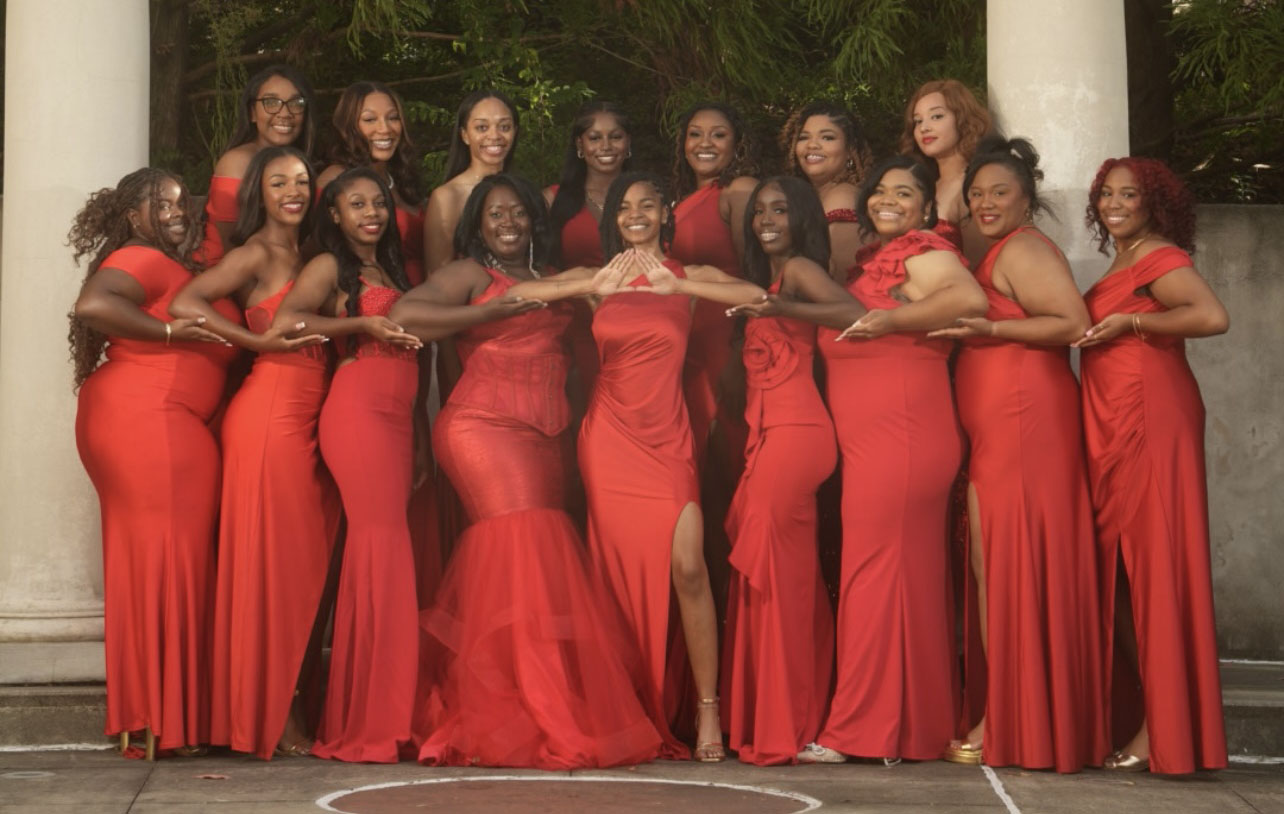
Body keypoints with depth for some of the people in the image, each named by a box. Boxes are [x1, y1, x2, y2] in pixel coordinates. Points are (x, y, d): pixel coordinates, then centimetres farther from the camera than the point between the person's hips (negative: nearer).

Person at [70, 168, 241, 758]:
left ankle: (156, 717, 9)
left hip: (169, 426, 9)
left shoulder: (180, 270, 24)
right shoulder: (141, 260, -5)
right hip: (144, 416, -9)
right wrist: (167, 330, -16)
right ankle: (163, 722, -8)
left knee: (149, 560, 7)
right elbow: (93, 304, -22)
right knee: (166, 557, -9)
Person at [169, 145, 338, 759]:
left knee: (307, 560, 6)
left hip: (308, 419, 8)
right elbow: (184, 304, -16)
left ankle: (291, 707, 12)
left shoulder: (302, 256, 19)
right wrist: (260, 340, -14)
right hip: (270, 413, -8)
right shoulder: (257, 253, -4)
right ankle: (272, 716, 2)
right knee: (274, 557, -4)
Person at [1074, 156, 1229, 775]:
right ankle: (1140, 718, 14)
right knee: (1118, 568, 9)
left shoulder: (1161, 259, -6)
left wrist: (1128, 322, -16)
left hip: (1151, 420, -9)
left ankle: (1164, 730, -4)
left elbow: (1213, 317, -22)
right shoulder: (1120, 268, 20)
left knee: (1153, 566, -7)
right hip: (1113, 432, 9)